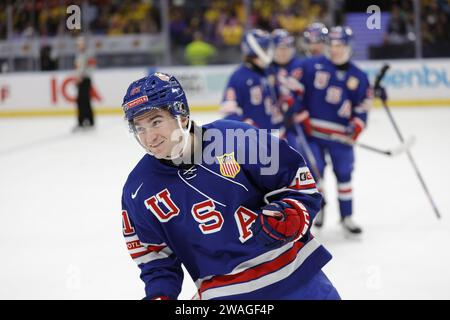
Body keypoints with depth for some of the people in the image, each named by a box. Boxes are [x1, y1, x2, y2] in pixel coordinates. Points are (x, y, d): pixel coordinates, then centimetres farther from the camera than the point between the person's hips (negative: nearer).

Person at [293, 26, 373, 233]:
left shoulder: (358, 77, 5)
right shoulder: (312, 66, -2)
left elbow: (362, 107, 7)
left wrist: (355, 127, -8)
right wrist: (302, 117, -6)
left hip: (340, 135, 2)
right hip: (312, 131, -2)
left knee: (344, 174, 6)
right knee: (315, 171, -3)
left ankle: (347, 216, 18)